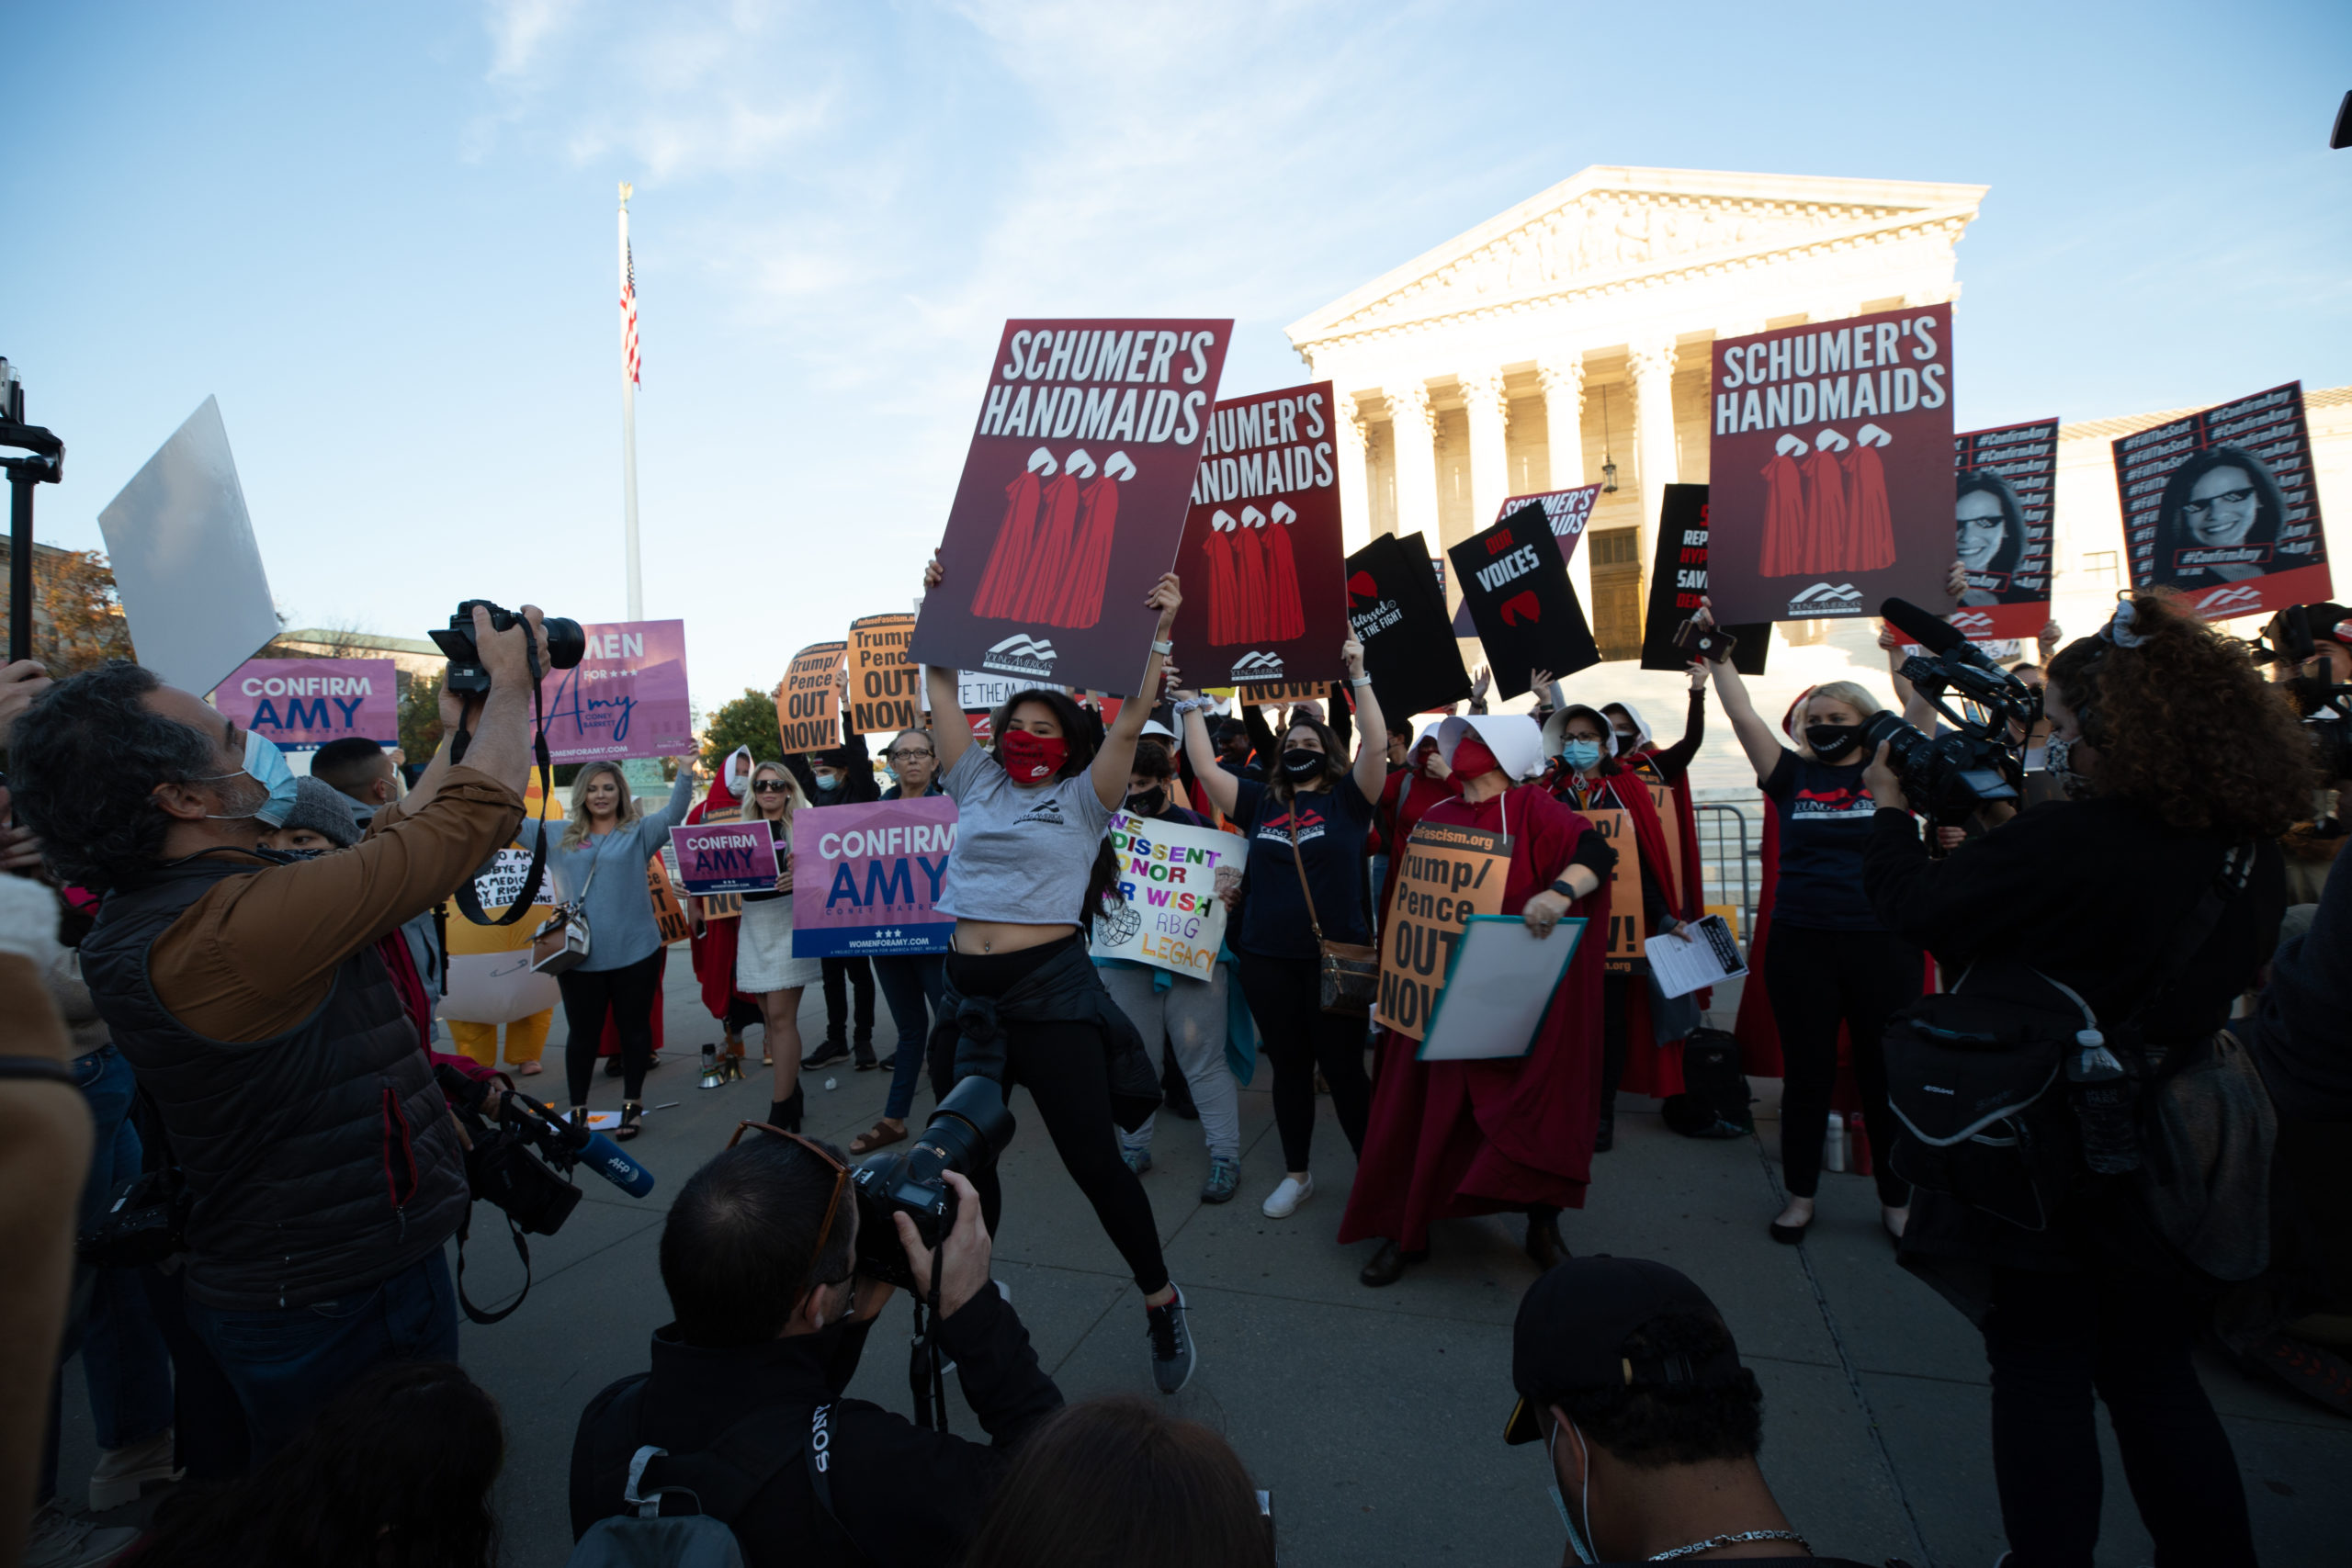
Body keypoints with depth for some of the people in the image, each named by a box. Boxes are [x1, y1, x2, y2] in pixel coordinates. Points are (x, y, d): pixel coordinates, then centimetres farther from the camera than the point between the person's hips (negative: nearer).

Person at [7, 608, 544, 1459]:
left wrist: (459, 732, 17)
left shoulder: (148, 917, 0)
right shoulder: (238, 927, -32)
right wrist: (511, 682, -9)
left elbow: (391, 841, 11)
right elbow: (474, 818, -25)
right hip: (335, 1310, -9)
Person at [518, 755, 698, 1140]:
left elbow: (674, 814, -11)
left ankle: (632, 1104, 23)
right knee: (582, 1032, 11)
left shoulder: (638, 833, 3)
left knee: (634, 1027, 9)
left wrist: (684, 771, -25)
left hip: (634, 952, -2)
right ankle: (578, 1109, 23)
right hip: (578, 955, 2)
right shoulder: (559, 836, 12)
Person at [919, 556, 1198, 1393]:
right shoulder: (978, 786, 13)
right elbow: (942, 692, 14)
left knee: (1094, 1160, -2)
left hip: (1051, 990, -5)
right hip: (969, 990, 5)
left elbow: (1130, 720, -9)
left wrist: (1159, 632, -13)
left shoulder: (1083, 799, 2)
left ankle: (1161, 1302, 18)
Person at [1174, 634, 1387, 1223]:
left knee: (1343, 1068, 2)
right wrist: (1190, 704, 5)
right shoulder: (1259, 802, 10)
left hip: (1336, 956, -3)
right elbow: (1206, 768, 6)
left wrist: (1358, 677, -14)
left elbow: (1376, 744, -12)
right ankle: (1296, 1175, 29)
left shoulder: (1346, 799, 1)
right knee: (1289, 1068, 14)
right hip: (1267, 960, 4)